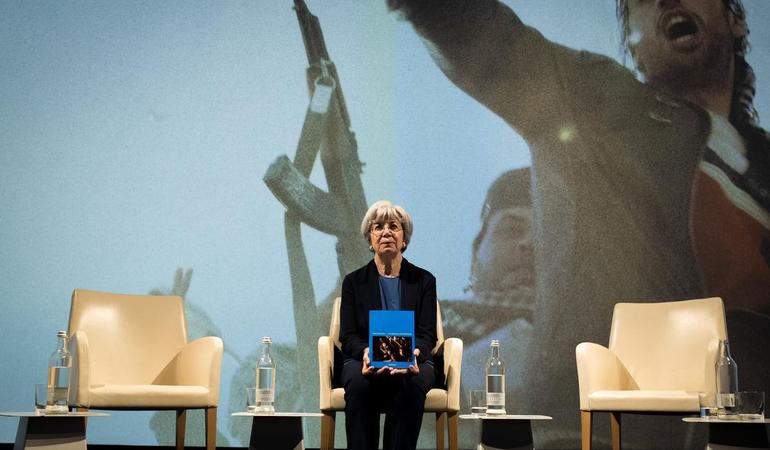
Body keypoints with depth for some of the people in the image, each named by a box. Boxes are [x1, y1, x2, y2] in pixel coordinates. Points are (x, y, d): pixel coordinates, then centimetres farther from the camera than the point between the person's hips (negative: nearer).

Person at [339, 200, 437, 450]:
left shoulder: (424, 280, 8)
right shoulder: (354, 282, 9)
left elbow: (428, 334, -1)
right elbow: (348, 336, 0)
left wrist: (413, 353, -25)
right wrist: (366, 353, -24)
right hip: (364, 361, 0)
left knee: (411, 384, -35)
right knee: (358, 382, -35)